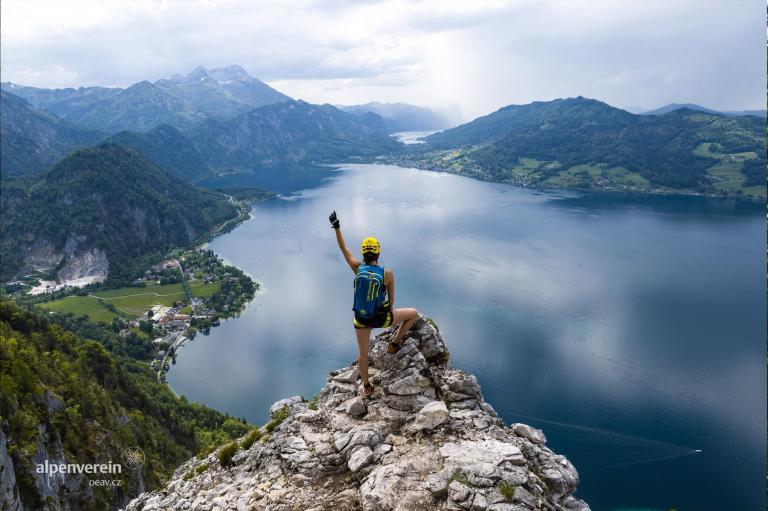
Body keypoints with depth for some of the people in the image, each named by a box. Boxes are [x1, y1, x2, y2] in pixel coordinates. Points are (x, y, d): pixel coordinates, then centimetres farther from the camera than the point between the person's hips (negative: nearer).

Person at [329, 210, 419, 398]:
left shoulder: (357, 268, -11)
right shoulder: (388, 273, -15)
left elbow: (344, 249, 2)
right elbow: (391, 299, -2)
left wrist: (336, 227, 8)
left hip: (361, 319, 3)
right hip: (381, 318, -3)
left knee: (363, 355, 23)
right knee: (414, 313, 21)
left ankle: (366, 387, 39)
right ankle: (395, 343, 27)